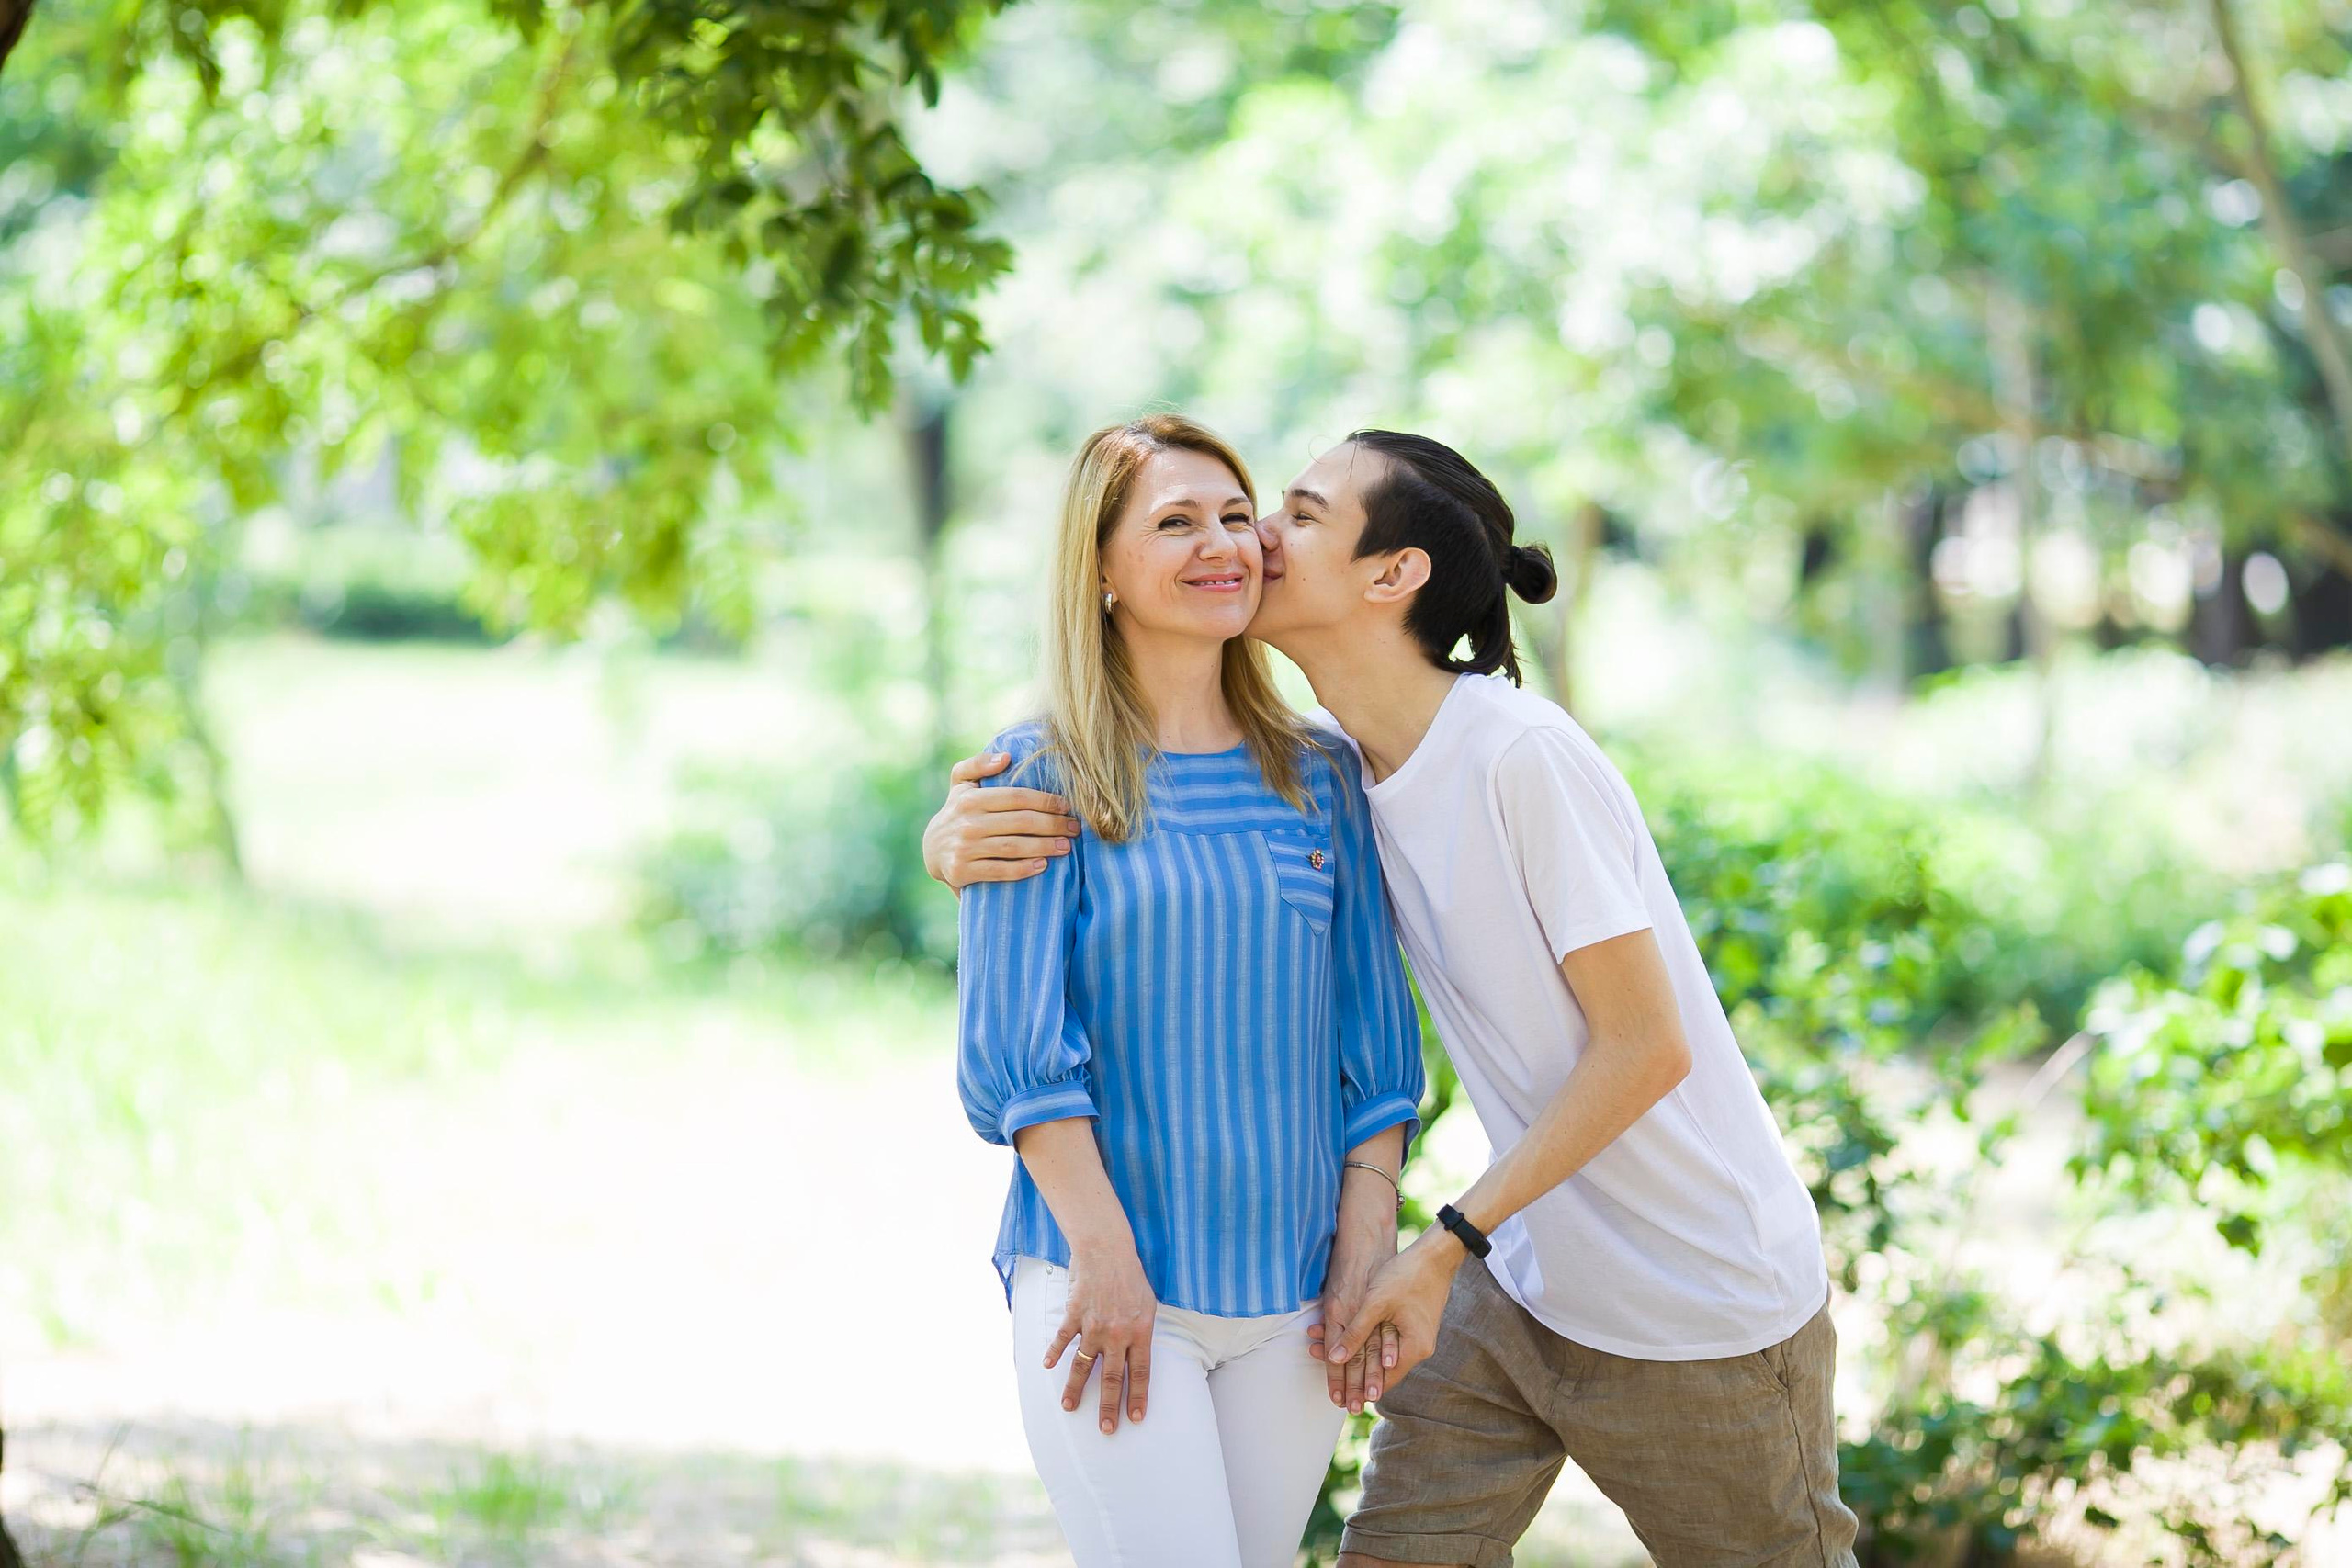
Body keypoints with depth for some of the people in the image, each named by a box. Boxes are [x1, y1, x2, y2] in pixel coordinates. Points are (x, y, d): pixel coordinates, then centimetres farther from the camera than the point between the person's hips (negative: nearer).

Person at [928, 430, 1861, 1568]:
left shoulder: (1524, 758, -23)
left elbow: (1645, 1047, -20)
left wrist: (1447, 1245, -18)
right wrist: (959, 835, -16)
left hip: (1701, 1309, -7)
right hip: (1525, 1283, 7)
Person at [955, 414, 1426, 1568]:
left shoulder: (1320, 779, 10)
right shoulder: (1046, 776, -2)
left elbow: (1372, 1036, 10)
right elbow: (1014, 1047, -7)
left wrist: (1368, 1256, 3)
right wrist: (1106, 1259, -13)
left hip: (1290, 1298, 4)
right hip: (1104, 1284, -4)